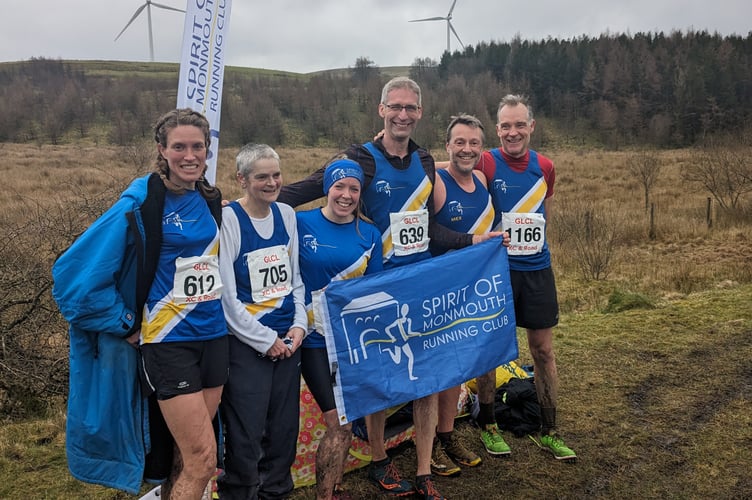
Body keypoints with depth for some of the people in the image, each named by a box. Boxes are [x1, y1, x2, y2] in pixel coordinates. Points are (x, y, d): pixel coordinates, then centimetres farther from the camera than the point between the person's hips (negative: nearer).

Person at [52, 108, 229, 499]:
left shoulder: (210, 200, 5)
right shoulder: (141, 204, -13)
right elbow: (76, 272, -14)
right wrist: (125, 326, -9)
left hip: (213, 336, 6)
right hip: (169, 341, -6)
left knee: (187, 458, 13)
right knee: (203, 460, -5)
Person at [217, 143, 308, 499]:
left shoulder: (286, 215, 6)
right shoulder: (227, 219, -12)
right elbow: (225, 294, -13)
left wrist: (299, 325, 0)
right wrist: (264, 340, -11)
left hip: (288, 340, 6)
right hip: (246, 343, -5)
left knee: (284, 427, 13)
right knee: (247, 434, 2)